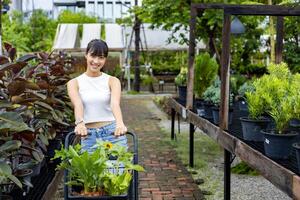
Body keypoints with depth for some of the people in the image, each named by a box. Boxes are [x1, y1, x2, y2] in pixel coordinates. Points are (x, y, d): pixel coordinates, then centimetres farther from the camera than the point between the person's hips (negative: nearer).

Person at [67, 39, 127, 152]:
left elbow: (115, 103, -15)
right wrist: (79, 123, -35)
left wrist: (120, 124, -34)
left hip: (113, 133, 0)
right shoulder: (74, 83, 4)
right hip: (88, 136, 1)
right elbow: (77, 104, -14)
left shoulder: (112, 81, 4)